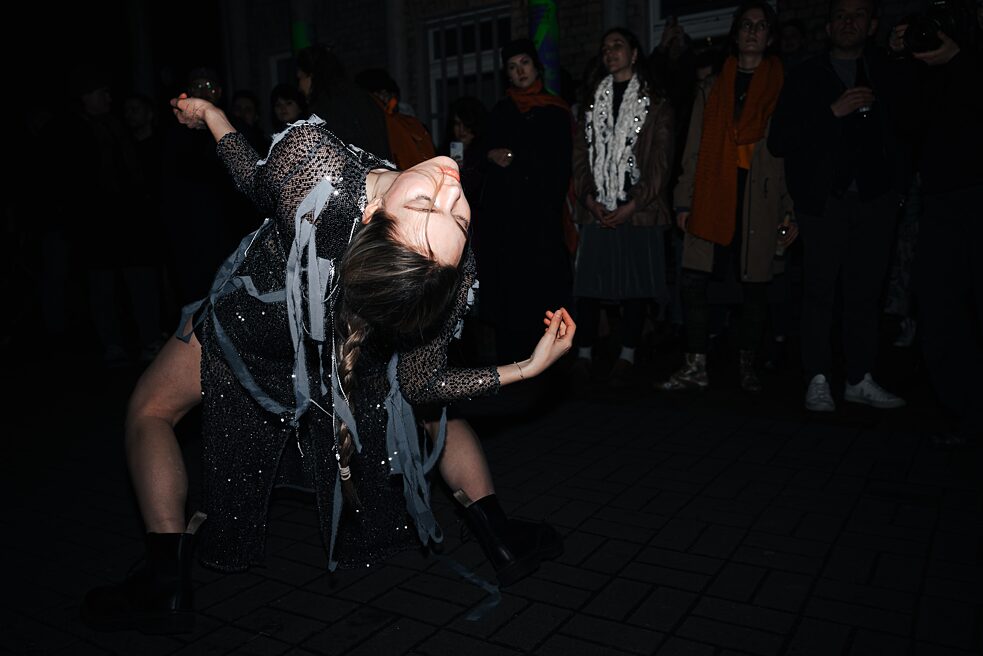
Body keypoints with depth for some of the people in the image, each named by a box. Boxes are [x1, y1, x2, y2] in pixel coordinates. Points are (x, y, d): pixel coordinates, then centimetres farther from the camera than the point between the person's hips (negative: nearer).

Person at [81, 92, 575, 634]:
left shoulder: (311, 154, -41)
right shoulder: (455, 276, -34)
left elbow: (256, 182, -16)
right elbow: (420, 384, -20)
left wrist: (214, 120, 4)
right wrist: (526, 367, -21)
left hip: (250, 323, 0)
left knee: (150, 410, 23)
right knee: (437, 404, 25)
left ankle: (167, 584, 20)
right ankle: (502, 542, 24)